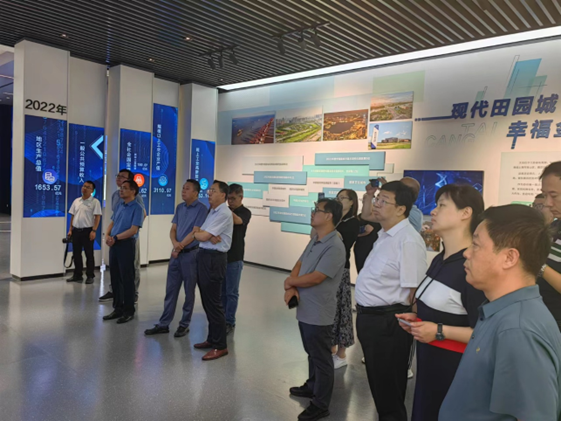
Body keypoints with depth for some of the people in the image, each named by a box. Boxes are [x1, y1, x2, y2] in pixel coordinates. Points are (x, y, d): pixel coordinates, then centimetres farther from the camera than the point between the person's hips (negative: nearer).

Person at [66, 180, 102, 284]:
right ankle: (77, 275, 20)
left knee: (89, 254, 1)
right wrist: (70, 229, 9)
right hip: (76, 230, 6)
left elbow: (97, 217, -11)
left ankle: (90, 276, 9)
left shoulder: (95, 202, -6)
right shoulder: (76, 201, 12)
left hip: (87, 230, -6)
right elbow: (72, 216, 15)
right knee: (76, 254, 10)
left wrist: (94, 231, -18)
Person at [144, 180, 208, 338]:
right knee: (170, 290, 11)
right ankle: (164, 324, 20)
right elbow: (173, 229, 8)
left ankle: (184, 325, 18)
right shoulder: (179, 207, 10)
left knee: (189, 292, 6)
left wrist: (180, 247, -11)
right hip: (176, 253, 6)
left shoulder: (201, 209, -11)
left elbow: (195, 233, -15)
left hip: (191, 254, -6)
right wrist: (175, 243, -12)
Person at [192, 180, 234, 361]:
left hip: (214, 259, -10)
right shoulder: (212, 211, 15)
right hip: (204, 256, 10)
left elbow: (203, 236, -17)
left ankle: (220, 346, 6)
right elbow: (200, 233, 9)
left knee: (213, 303, -4)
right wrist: (209, 236, -11)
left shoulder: (224, 213, -15)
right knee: (206, 301, 16)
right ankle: (212, 338, 29)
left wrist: (196, 233, 4)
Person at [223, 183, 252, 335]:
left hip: (234, 257, -5)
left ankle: (229, 322, 10)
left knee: (232, 292, 1)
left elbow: (237, 220, -27)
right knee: (221, 290, 12)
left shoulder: (245, 212, -6)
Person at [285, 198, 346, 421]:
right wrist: (291, 289, -9)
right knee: (312, 353, 25)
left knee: (321, 358, 7)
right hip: (305, 309, 8)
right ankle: (312, 386, 44)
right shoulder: (314, 241, 7)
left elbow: (315, 278, -24)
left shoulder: (335, 247, -22)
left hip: (319, 314, -8)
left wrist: (289, 282, -9)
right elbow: (298, 265, 9)